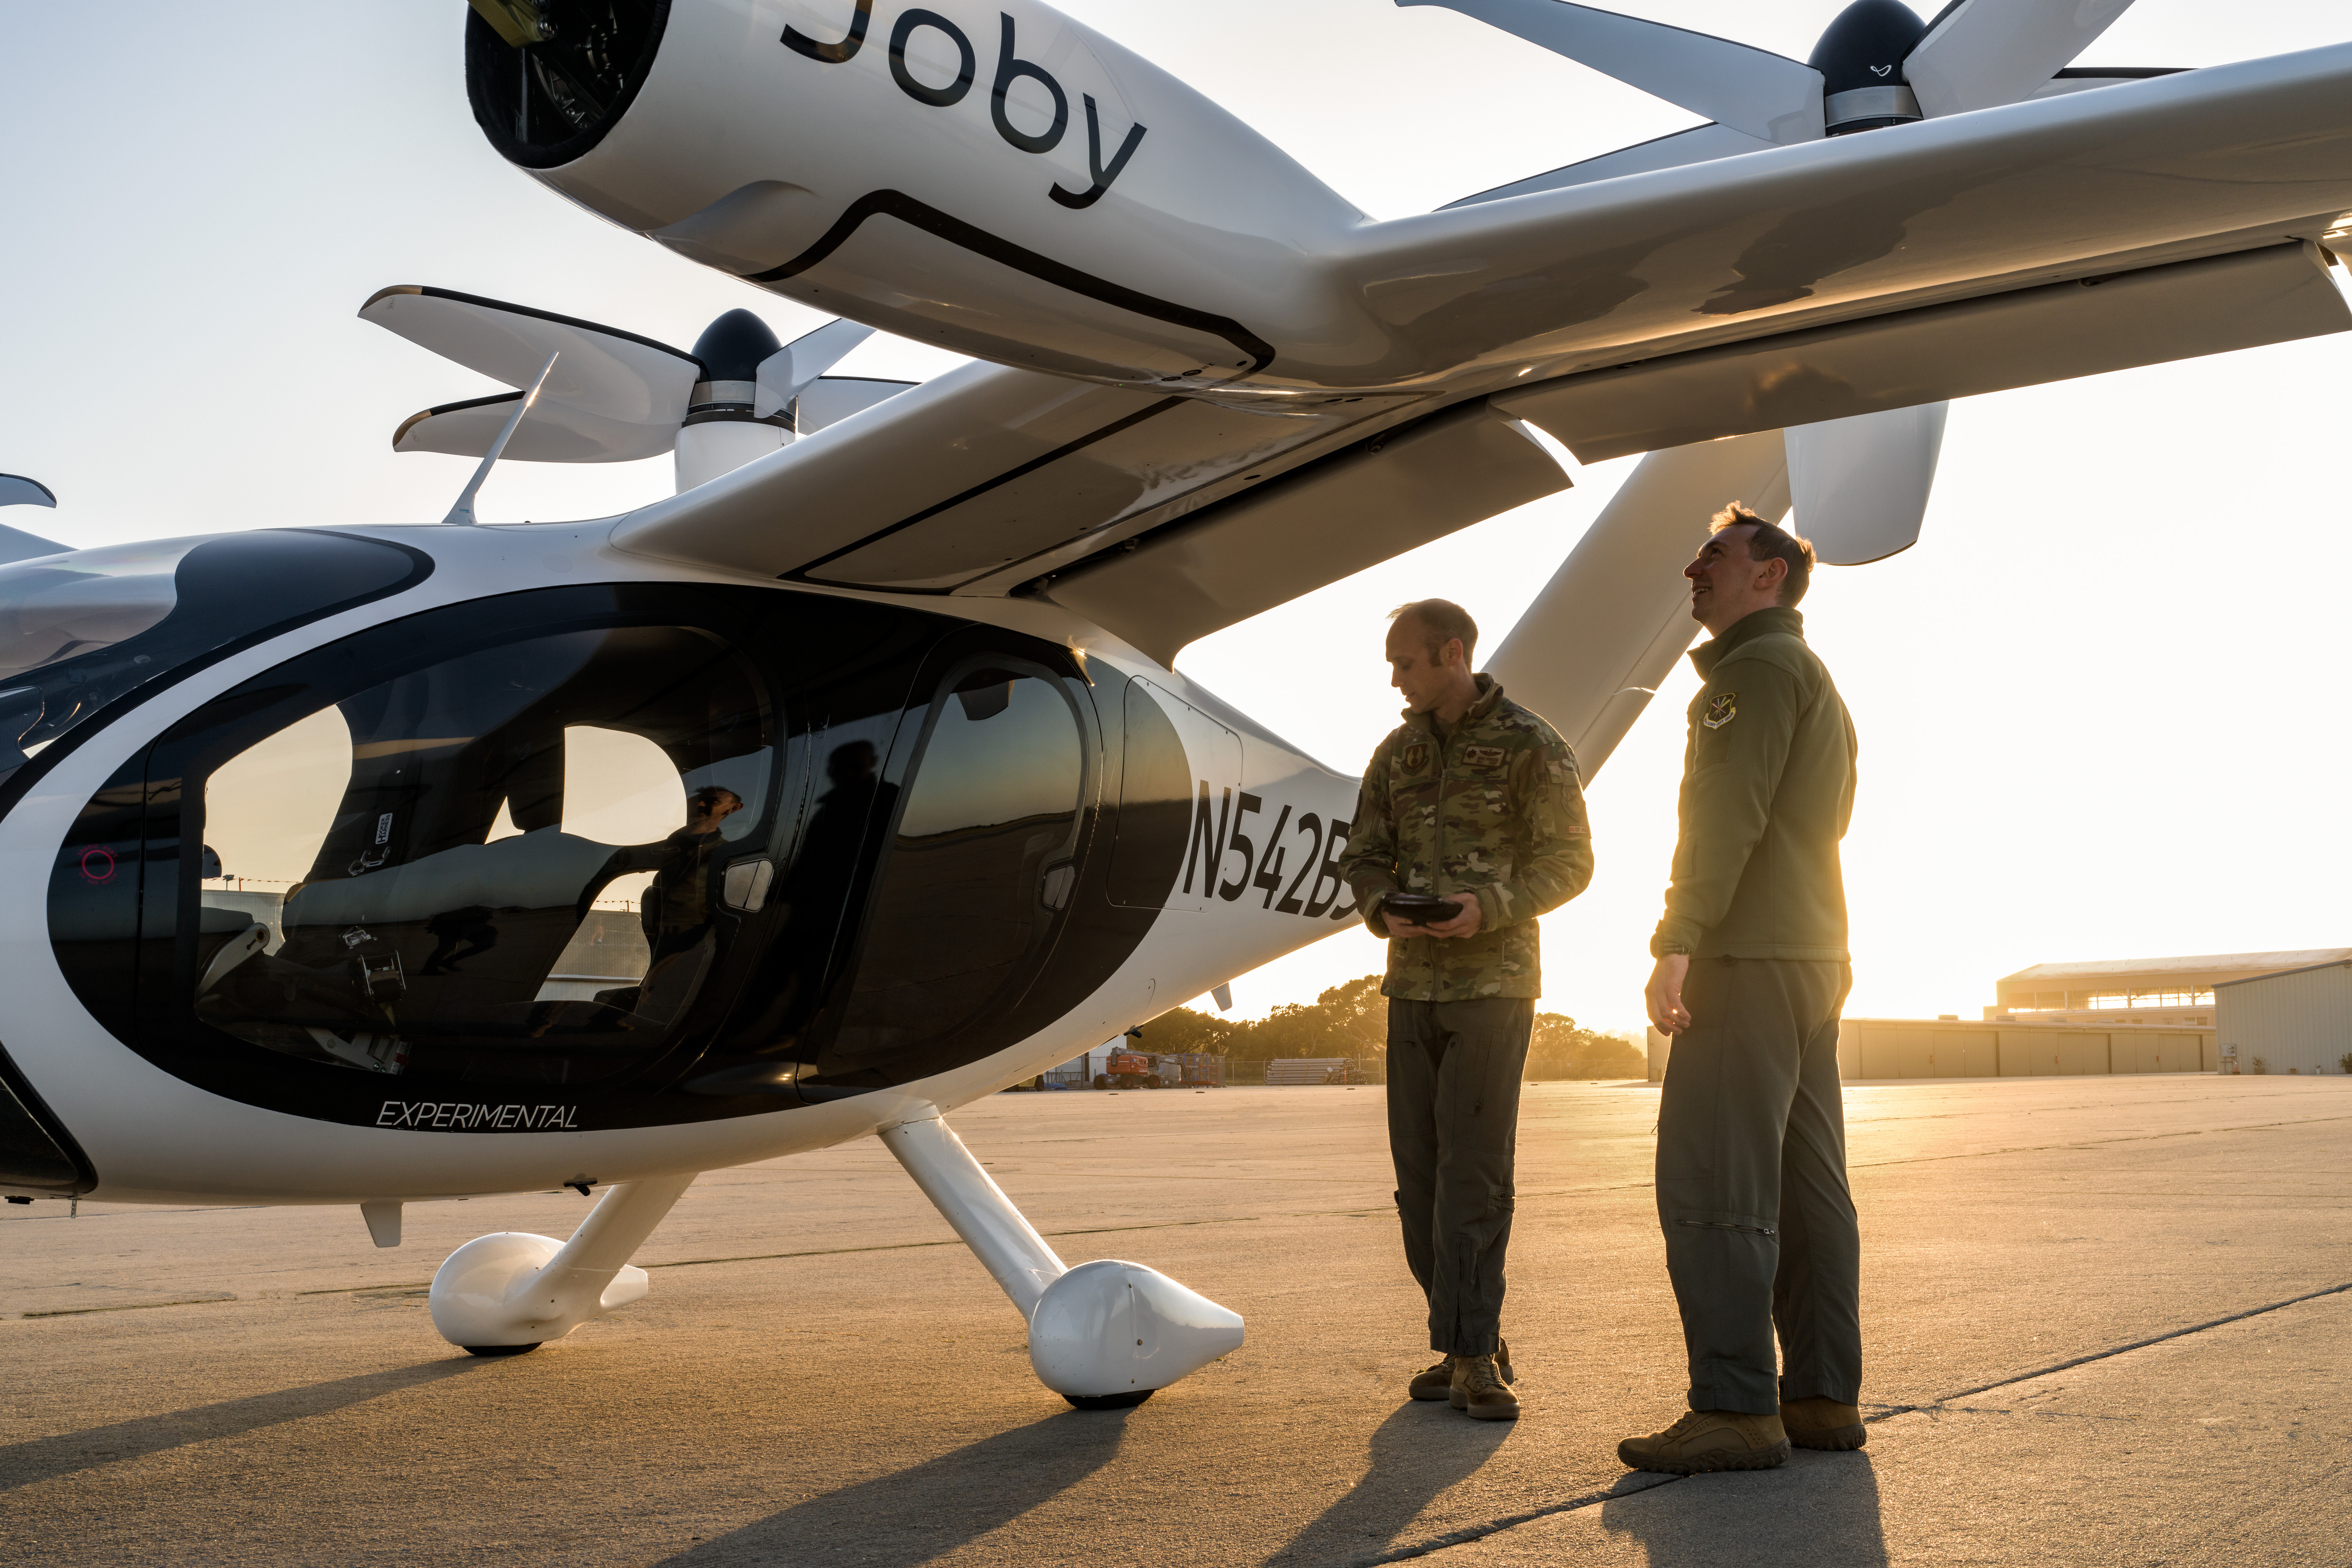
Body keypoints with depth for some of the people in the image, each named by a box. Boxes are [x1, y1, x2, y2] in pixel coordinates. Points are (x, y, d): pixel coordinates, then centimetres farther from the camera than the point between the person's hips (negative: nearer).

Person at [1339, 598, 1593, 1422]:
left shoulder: (1532, 747, -4)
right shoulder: (1397, 754, 12)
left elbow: (1569, 860, -5)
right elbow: (1363, 856, 13)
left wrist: (1490, 907, -20)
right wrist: (1385, 910, -9)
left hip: (1493, 983, -5)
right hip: (1413, 982, 6)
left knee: (1474, 1170, -11)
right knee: (1420, 1171, 4)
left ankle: (1469, 1353, -7)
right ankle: (1472, 1345, 13)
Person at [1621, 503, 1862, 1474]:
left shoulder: (1757, 667, -8)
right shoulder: (1819, 683, 25)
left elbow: (1726, 812, -19)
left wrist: (1677, 945, -23)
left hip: (1749, 960, -11)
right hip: (1814, 959, 11)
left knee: (1710, 1185, -12)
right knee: (1805, 1184, 9)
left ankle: (1735, 1410, -13)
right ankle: (1823, 1398, 11)